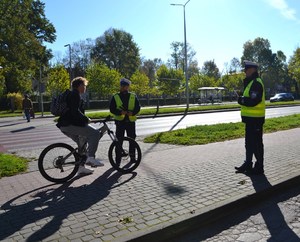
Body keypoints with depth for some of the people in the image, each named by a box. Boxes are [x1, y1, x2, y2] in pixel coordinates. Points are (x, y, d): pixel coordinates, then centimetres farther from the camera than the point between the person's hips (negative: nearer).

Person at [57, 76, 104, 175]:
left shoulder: (72, 94, 24)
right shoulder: (75, 95, -9)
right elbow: (75, 111, -22)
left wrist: (85, 119, 25)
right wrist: (86, 119, -14)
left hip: (66, 125, 11)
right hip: (69, 125, -11)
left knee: (82, 143, 19)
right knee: (95, 133, -14)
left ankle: (81, 167, 23)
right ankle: (90, 158, -15)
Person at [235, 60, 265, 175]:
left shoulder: (256, 83, -16)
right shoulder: (250, 82, 17)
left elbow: (253, 101, -25)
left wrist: (241, 100, -12)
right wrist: (242, 99, 5)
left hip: (255, 118, -10)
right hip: (250, 118, 10)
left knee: (256, 143, -1)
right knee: (249, 143, 16)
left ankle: (259, 167, 10)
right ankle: (248, 164, 28)